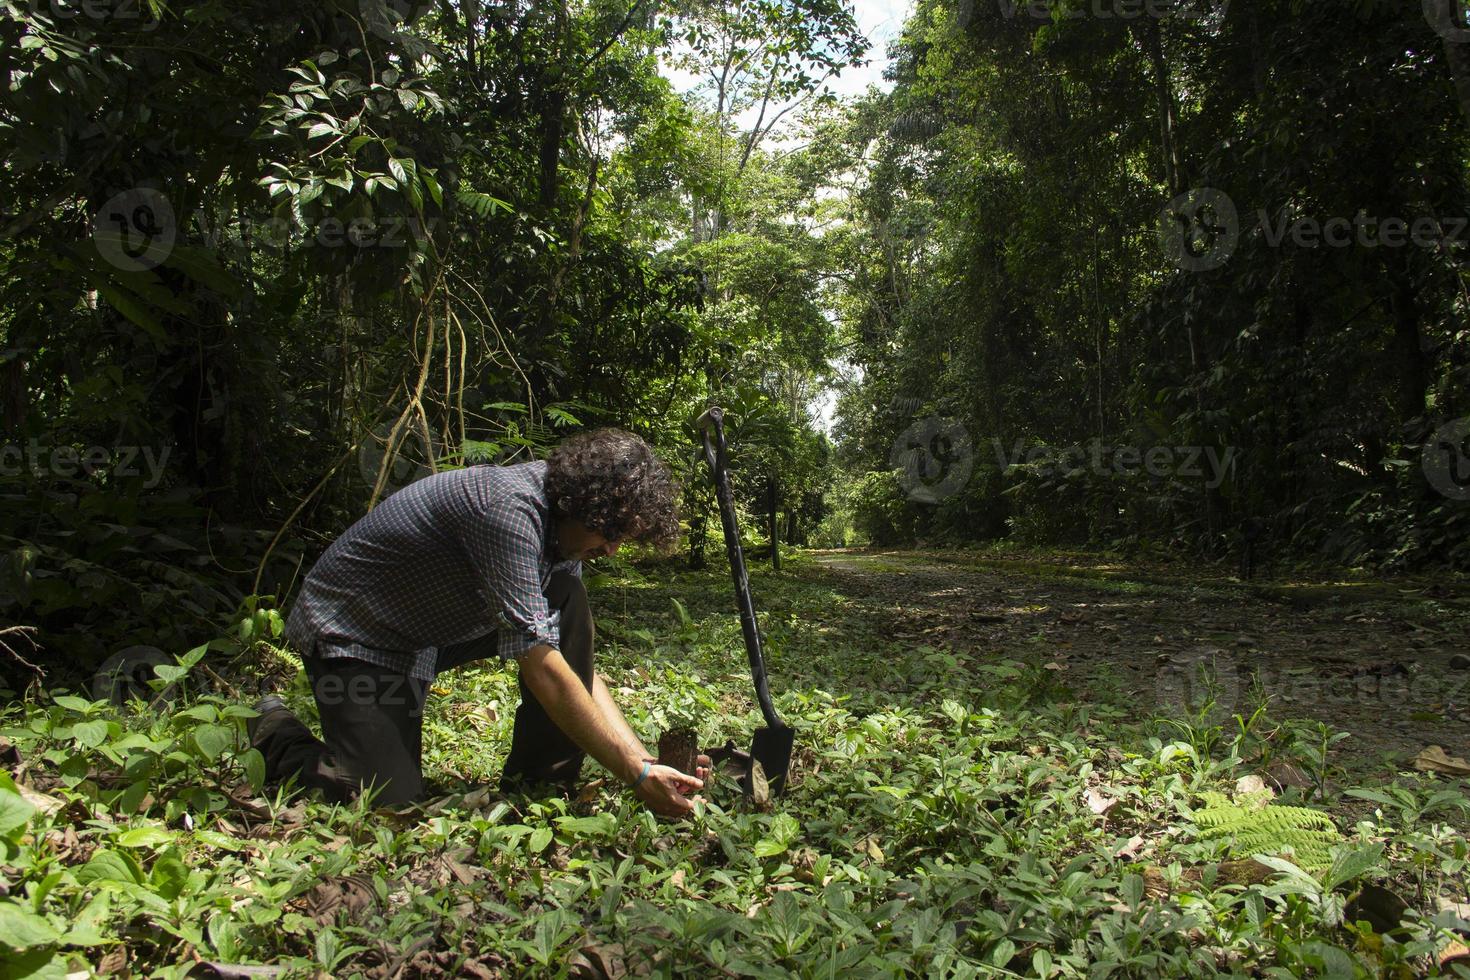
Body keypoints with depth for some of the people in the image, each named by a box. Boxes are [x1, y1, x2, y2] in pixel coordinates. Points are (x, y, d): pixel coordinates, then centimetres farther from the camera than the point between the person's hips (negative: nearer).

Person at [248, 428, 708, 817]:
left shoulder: (563, 526, -5)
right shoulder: (508, 508, -33)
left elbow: (578, 657, -2)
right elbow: (542, 668, -36)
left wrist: (645, 759, -12)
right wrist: (636, 774, -32)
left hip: (434, 625, 8)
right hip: (350, 635, -8)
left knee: (568, 602, -11)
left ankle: (541, 783, -3)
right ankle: (277, 733, 12)